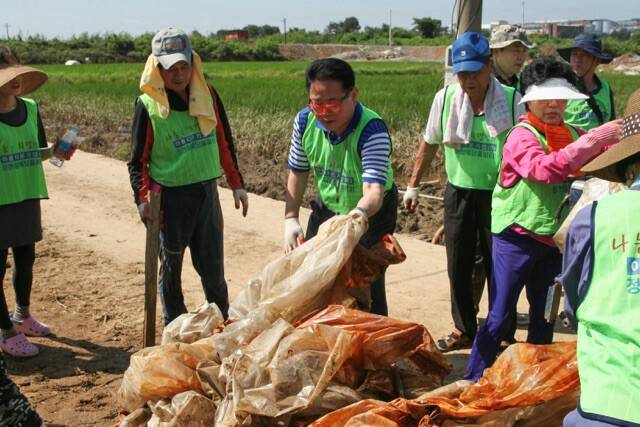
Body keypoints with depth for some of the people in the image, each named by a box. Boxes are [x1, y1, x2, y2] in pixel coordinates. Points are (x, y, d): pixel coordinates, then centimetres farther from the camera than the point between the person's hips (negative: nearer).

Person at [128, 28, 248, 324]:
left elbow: (224, 143, 11)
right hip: (170, 197, -3)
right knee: (171, 266, 12)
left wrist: (237, 185, 10)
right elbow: (138, 159, -2)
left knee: (212, 267, 10)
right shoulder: (148, 105, -8)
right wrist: (142, 197, -15)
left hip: (207, 192, 3)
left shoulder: (208, 95, 3)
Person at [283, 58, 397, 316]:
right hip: (327, 206, 5)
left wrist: (360, 212, -65)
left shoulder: (372, 130, -33)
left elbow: (374, 190, -43)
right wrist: (290, 219, -13)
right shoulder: (305, 120, -17)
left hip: (371, 212, -5)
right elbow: (298, 172, -3)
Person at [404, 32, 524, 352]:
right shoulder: (445, 98, -4)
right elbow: (429, 144, 9)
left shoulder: (512, 100, -12)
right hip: (458, 191, 3)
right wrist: (413, 185, 12)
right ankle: (464, 330, 29)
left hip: (498, 194, -3)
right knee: (458, 266, 11)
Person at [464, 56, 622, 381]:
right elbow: (544, 169, -32)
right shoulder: (522, 136, -13)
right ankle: (474, 381, 10)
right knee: (499, 317, -2)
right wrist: (593, 140, -36)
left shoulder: (570, 134, 7)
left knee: (544, 315, 17)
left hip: (553, 238, 7)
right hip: (517, 236, -6)